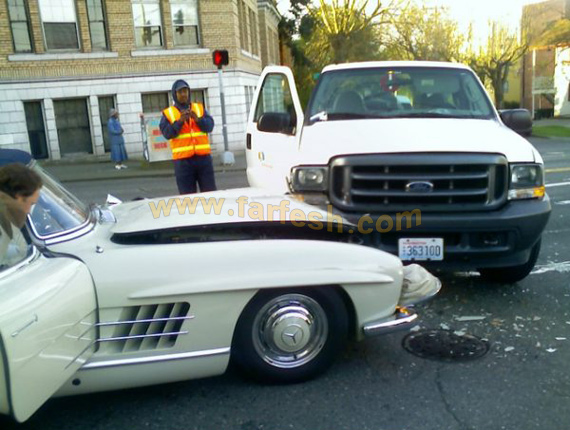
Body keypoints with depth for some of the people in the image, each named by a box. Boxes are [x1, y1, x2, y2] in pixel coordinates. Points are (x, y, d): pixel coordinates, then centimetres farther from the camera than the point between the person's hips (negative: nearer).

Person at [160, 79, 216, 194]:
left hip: (203, 156, 2)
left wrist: (198, 119, -15)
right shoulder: (168, 113, 8)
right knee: (187, 194, -1)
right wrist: (179, 121, -16)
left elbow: (210, 125, 2)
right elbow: (166, 133, -4)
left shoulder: (199, 108, 14)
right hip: (182, 159, -2)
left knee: (209, 192, 3)